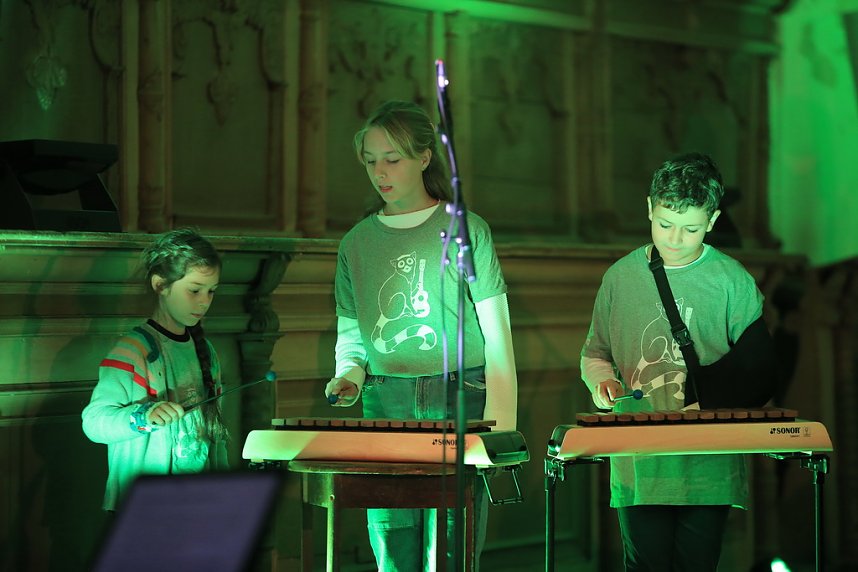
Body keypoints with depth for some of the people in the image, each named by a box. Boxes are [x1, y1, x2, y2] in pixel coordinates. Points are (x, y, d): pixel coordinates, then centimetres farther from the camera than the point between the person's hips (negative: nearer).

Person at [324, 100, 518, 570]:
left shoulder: (466, 230, 1)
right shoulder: (357, 243, 12)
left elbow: (497, 337, 0)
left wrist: (498, 425, -8)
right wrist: (349, 375, -3)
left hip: (459, 405, -3)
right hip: (384, 407, 3)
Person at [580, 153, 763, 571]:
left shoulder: (733, 281, 1)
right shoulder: (622, 276, 7)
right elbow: (595, 351, 19)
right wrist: (603, 381, -2)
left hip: (709, 462, -1)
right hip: (638, 461, 1)